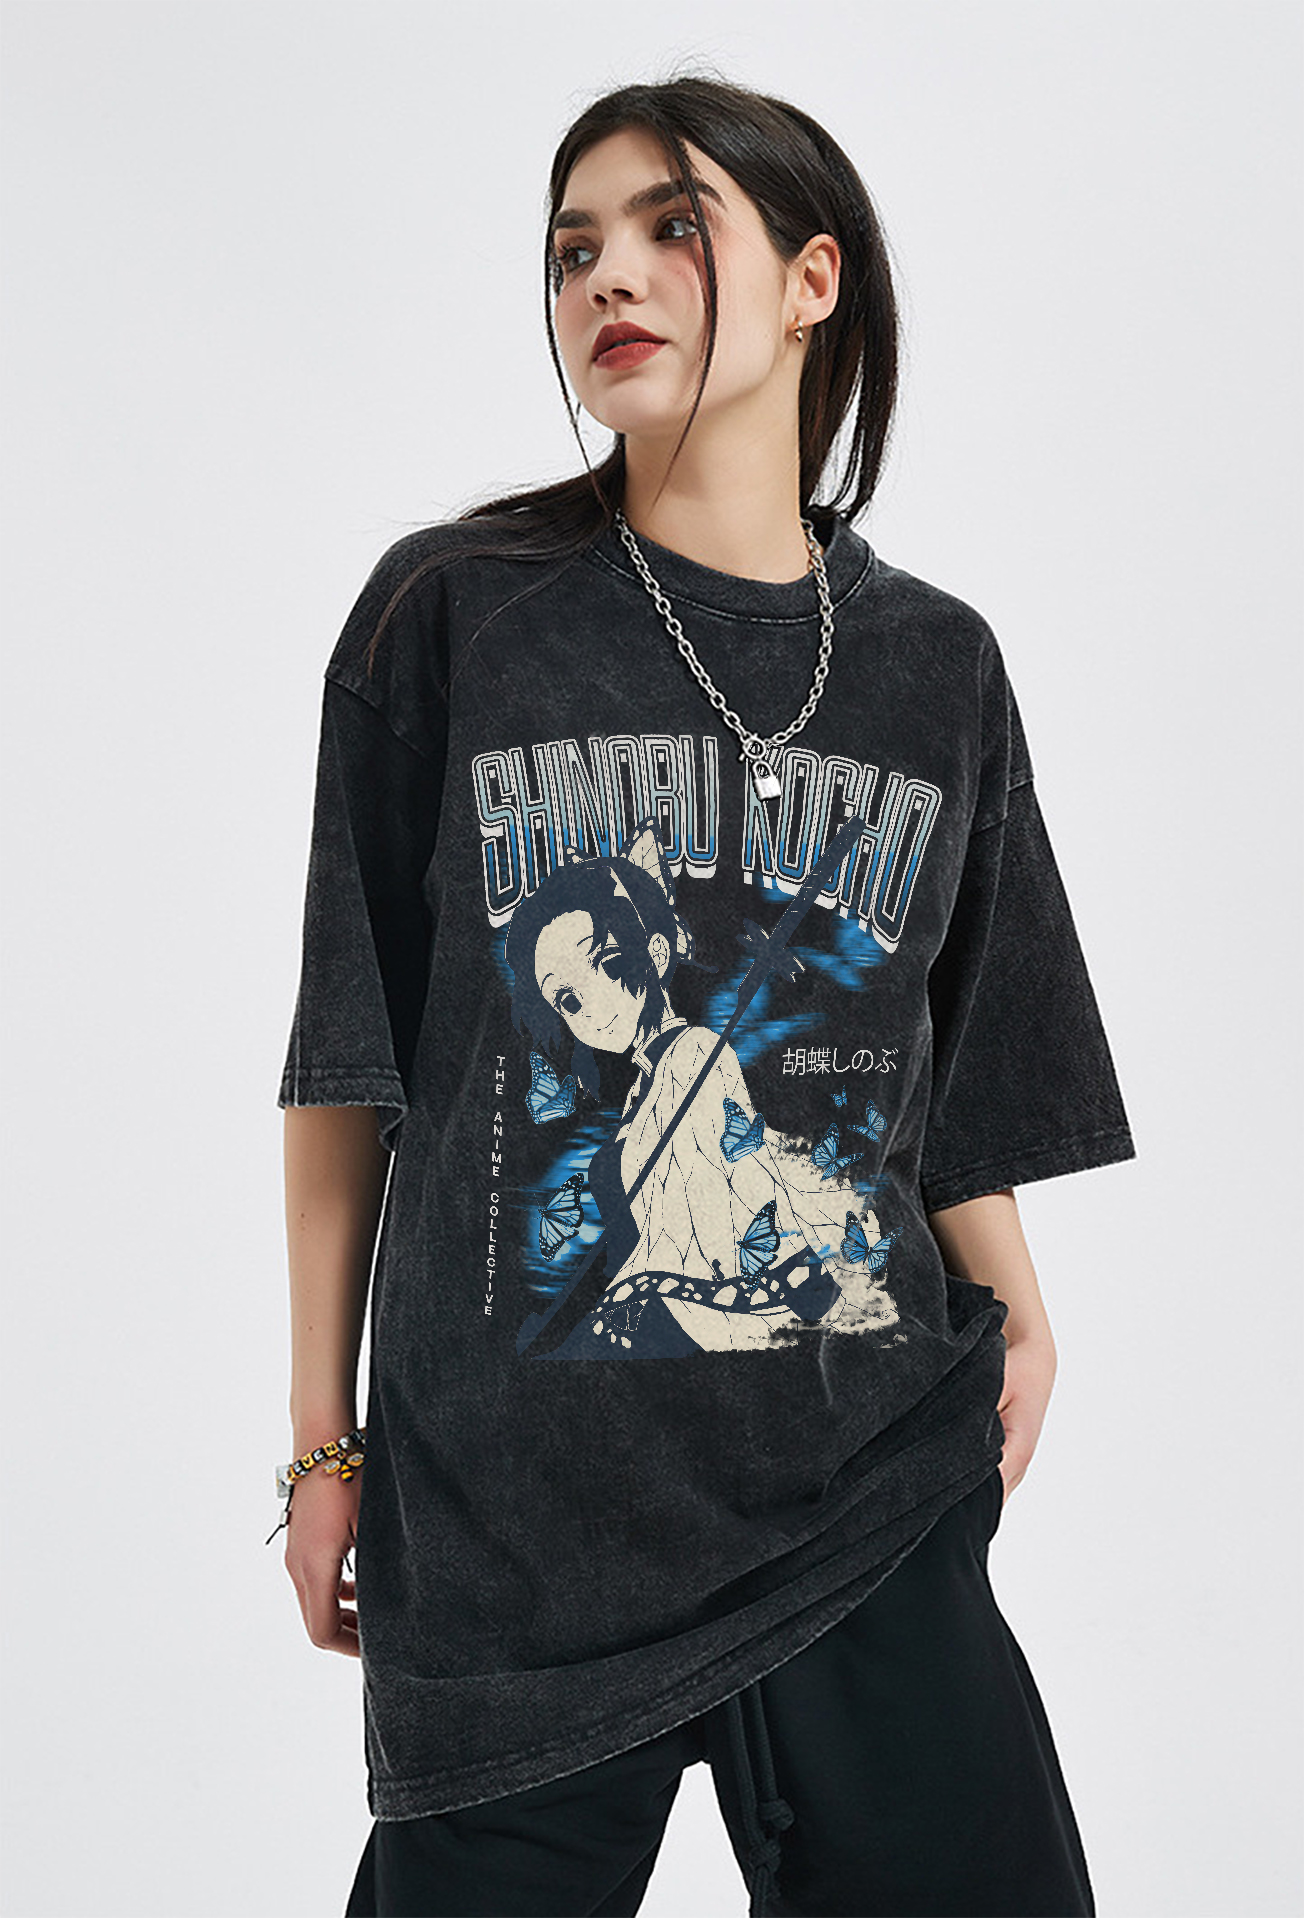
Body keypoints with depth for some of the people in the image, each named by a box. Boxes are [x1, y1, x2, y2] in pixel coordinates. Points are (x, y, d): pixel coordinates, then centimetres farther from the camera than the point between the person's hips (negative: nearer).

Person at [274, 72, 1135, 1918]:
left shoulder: (935, 662, 7)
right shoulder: (452, 615, 0)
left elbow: (957, 1084, 12)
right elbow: (351, 1059, 1)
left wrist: (1019, 1322, -2)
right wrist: (325, 1436, 1)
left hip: (869, 1495, 2)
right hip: (511, 1505, -2)